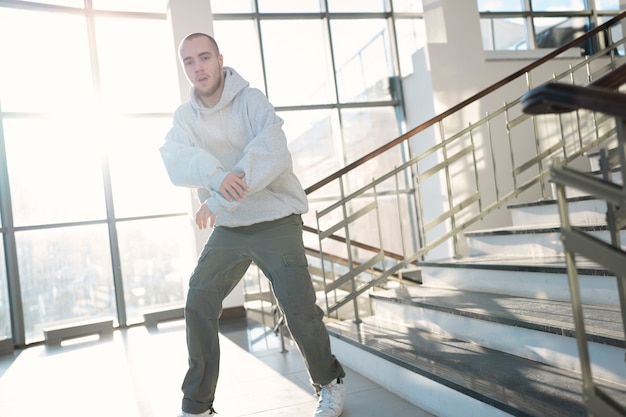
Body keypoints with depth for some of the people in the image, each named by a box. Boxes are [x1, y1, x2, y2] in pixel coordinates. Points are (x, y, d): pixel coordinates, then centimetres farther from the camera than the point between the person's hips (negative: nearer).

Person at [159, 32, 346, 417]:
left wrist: (216, 200, -28)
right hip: (228, 228, 5)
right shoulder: (186, 115, 4)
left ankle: (330, 383, 22)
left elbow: (272, 155, -27)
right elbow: (176, 162, -15)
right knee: (199, 305, -4)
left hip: (276, 222, -4)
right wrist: (216, 175, -36)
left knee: (300, 312, -7)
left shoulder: (251, 100, -11)